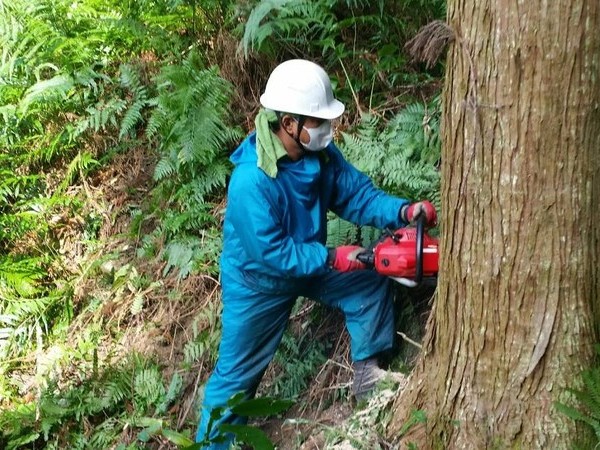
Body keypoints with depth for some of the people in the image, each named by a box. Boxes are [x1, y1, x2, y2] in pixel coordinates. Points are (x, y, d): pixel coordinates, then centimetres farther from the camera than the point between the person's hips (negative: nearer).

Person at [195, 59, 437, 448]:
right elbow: (271, 253, -34)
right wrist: (333, 259, -33)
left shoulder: (320, 153, -15)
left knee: (372, 284, 3)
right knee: (238, 372, 6)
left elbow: (356, 193, -9)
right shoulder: (251, 182, -38)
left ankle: (367, 373, 22)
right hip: (258, 280, -6)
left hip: (309, 261, 7)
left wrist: (403, 211, -26)